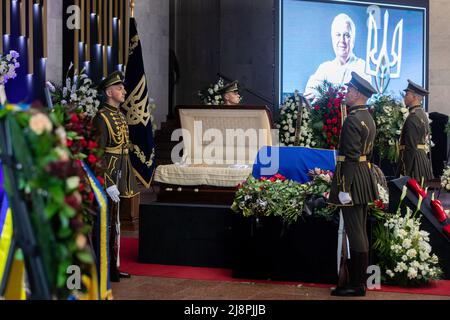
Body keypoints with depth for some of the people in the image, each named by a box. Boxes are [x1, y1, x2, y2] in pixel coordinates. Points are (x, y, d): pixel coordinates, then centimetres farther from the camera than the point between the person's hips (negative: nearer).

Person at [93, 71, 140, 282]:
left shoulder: (120, 116, 14)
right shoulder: (102, 117, -14)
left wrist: (127, 180, 17)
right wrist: (109, 184, -22)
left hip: (120, 177, 9)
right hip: (108, 178, -9)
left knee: (114, 224, 13)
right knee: (108, 224, -4)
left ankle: (113, 267, 20)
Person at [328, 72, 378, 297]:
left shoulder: (352, 120, -17)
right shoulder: (368, 118, 14)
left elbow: (350, 157, -20)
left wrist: (344, 188, -20)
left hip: (352, 178, -10)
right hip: (365, 177, 10)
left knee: (355, 232, -5)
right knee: (360, 231, 14)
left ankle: (357, 285, -1)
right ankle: (359, 278, 21)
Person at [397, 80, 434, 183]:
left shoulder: (413, 117, -16)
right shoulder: (422, 114, 15)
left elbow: (411, 147, -20)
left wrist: (405, 172, -20)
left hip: (413, 161, -10)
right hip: (423, 158, 10)